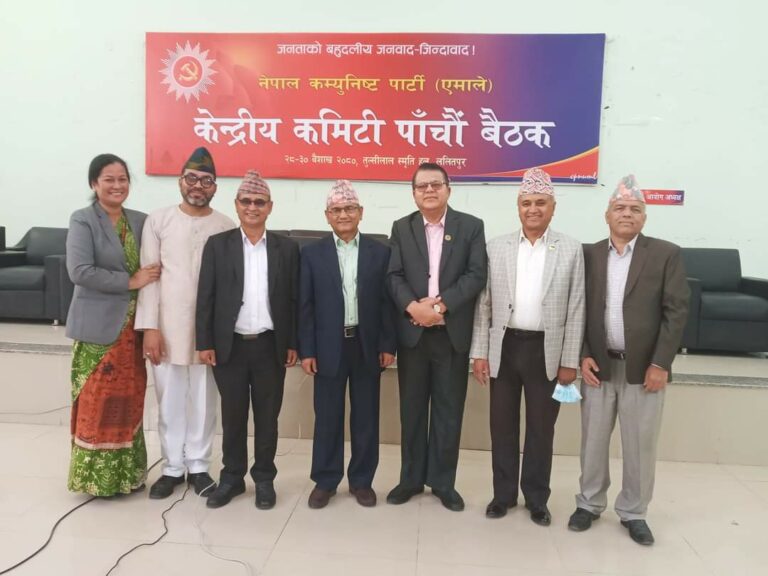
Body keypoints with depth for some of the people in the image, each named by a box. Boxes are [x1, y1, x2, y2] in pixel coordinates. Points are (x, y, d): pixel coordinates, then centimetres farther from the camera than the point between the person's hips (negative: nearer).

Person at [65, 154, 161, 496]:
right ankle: (97, 476, 15)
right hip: (99, 327, -5)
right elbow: (79, 272, -17)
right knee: (98, 403, 1)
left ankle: (127, 473, 23)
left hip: (132, 326, 5)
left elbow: (152, 268, 16)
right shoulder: (83, 221, -6)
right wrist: (130, 281, -16)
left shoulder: (140, 221, 10)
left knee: (129, 401, 10)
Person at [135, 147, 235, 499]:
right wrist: (150, 327, -8)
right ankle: (172, 467, 25)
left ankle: (198, 465, 25)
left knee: (204, 400, 9)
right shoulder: (158, 221, 1)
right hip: (167, 325, 0)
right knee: (169, 400, 9)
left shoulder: (226, 227, 0)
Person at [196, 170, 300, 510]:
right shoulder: (217, 245, 3)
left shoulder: (287, 248, 4)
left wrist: (293, 344, 0)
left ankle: (264, 478, 25)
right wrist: (204, 342, -4)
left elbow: (294, 299, 3)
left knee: (267, 417, 10)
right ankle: (232, 477, 27)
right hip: (230, 345, 0)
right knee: (233, 416, 11)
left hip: (270, 346, 0)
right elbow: (205, 297, 0)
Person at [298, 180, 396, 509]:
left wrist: (388, 345, -2)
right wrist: (306, 350, -4)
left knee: (366, 416, 10)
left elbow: (386, 302, 3)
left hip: (367, 345, 1)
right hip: (329, 346, 0)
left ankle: (362, 480, 25)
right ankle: (325, 480, 23)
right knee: (327, 417, 8)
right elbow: (305, 306, 0)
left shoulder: (380, 252, 3)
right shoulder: (312, 254, 2)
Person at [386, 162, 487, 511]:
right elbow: (393, 276, -1)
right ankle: (411, 478, 26)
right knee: (412, 410, 11)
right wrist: (413, 307, -19)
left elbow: (477, 274, -8)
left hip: (453, 333, -1)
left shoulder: (471, 226, 2)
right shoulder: (401, 228, 8)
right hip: (412, 332, 2)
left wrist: (440, 304, -17)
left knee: (448, 411, 8)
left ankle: (443, 482, 23)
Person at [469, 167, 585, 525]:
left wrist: (570, 361, -4)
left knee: (541, 430, 11)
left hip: (546, 351, -1)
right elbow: (483, 304, 3)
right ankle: (503, 494, 28)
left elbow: (576, 309, -1)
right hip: (505, 348, 1)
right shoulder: (496, 247, 3)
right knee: (502, 427, 11)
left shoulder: (571, 250, 0)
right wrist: (479, 352, -1)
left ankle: (536, 499, 28)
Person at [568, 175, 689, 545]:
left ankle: (633, 512, 26)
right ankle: (589, 503, 28)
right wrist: (583, 355, -4)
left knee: (640, 446, 8)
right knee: (593, 441, 11)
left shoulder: (666, 254, -1)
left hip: (644, 367, -1)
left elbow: (676, 311, -5)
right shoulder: (589, 255, 5)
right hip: (598, 365, 2)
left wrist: (660, 363, -11)